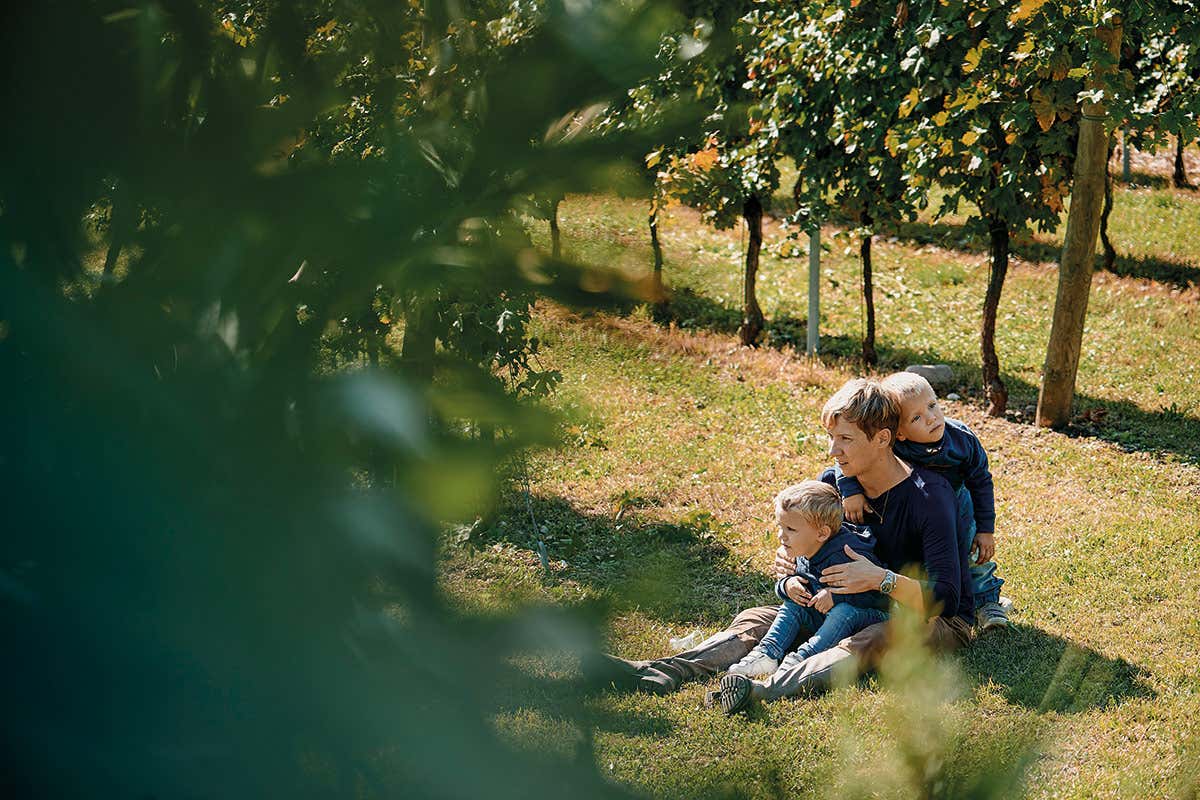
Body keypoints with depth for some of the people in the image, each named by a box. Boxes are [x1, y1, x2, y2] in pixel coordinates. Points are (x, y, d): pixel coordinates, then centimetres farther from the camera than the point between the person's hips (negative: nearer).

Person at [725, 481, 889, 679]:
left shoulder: (845, 556, -27)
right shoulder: (801, 556, -1)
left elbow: (875, 593, -31)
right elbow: (780, 586, 13)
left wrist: (836, 596, -37)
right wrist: (787, 584, -12)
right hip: (825, 617, 8)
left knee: (843, 611, -36)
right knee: (792, 606, -4)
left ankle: (802, 658, -41)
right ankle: (767, 653, -17)